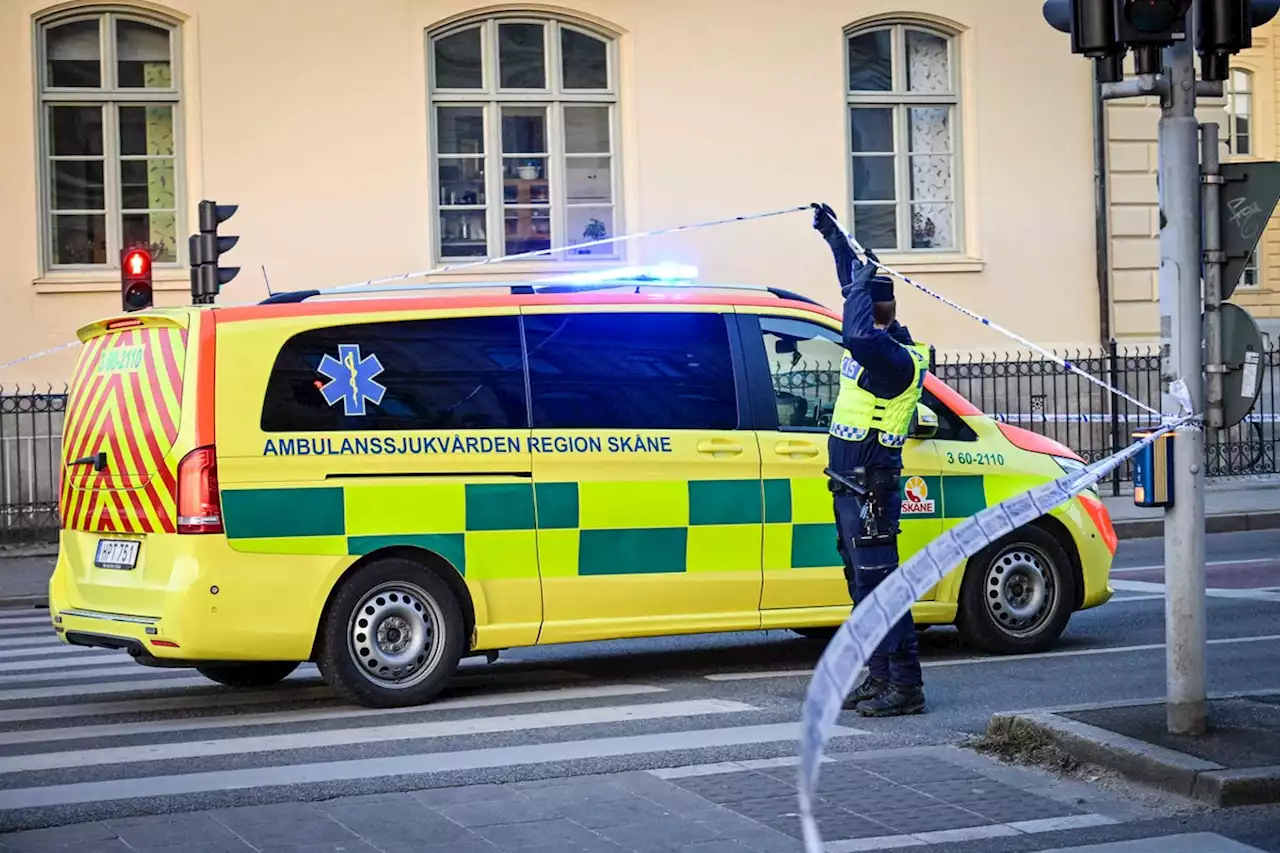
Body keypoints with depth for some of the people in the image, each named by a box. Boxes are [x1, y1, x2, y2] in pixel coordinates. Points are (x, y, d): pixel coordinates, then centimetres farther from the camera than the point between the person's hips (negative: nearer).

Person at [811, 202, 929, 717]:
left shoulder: (895, 358, -18)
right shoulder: (880, 344, 10)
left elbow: (858, 337, -40)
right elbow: (853, 284, 26)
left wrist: (862, 283, -26)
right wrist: (835, 237, 32)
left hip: (871, 490, -10)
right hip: (850, 486, 10)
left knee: (878, 585, -11)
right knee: (865, 586, 15)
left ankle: (905, 687, -9)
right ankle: (881, 678, 22)